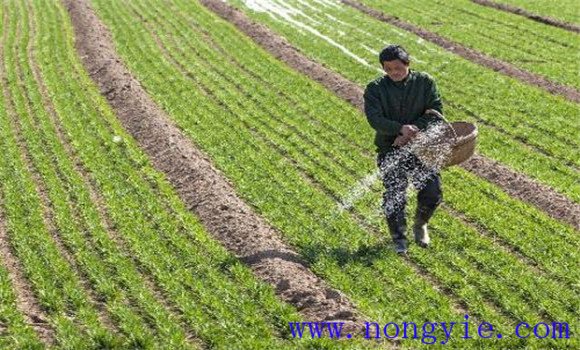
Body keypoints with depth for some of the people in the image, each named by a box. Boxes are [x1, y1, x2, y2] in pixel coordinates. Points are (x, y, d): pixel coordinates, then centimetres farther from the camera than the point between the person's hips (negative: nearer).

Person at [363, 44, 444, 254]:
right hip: (390, 150, -1)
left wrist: (413, 130, -21)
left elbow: (436, 112, -7)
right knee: (394, 197, -5)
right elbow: (375, 119, -16)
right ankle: (398, 238, 16)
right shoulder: (375, 89, -4)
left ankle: (420, 225, 27)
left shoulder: (425, 82, -1)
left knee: (432, 193, -4)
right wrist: (401, 129, -32)